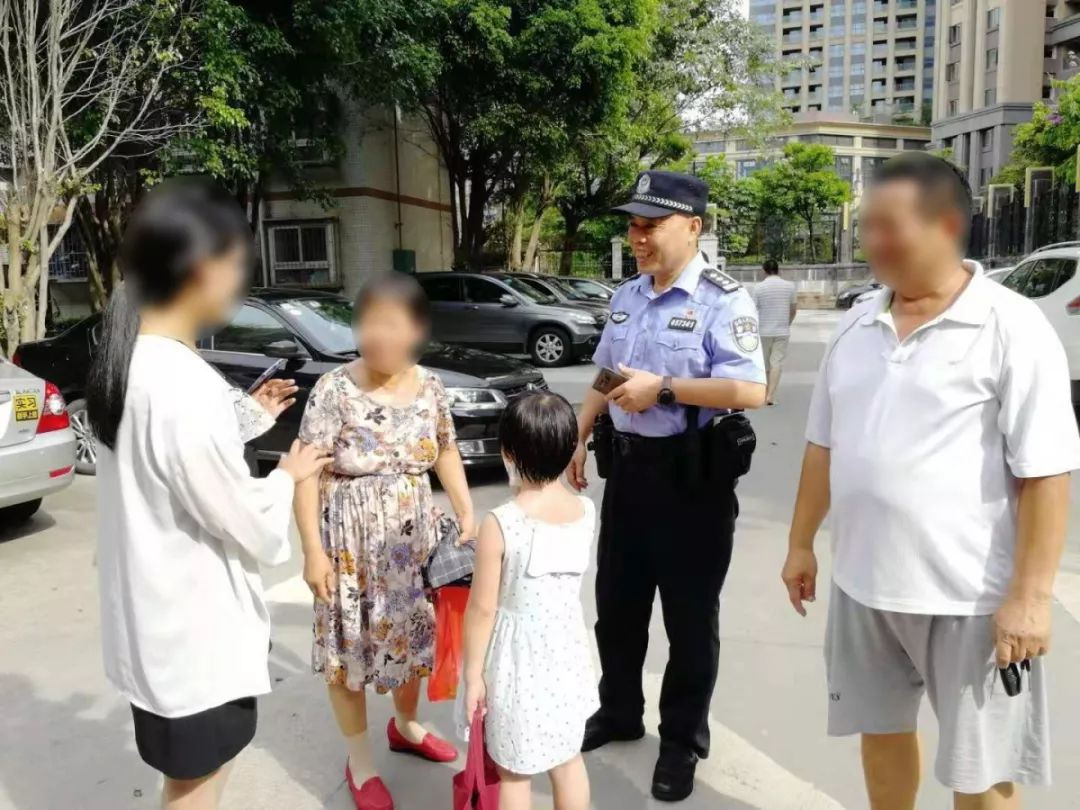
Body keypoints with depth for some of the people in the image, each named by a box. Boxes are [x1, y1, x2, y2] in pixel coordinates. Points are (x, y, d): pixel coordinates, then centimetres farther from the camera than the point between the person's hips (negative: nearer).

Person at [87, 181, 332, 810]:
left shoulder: (131, 359, -1)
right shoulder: (184, 386, -30)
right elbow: (251, 530, -22)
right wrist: (288, 476, -3)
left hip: (163, 615, 9)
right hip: (194, 626, -9)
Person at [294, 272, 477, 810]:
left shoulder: (431, 389, -3)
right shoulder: (334, 390, -15)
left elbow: (445, 453, 10)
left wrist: (467, 514, 1)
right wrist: (313, 549, -16)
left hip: (413, 540, 4)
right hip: (350, 542, -4)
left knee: (413, 633, 18)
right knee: (350, 644, 8)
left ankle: (405, 725, 46)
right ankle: (359, 760, 29)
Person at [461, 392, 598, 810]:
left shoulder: (500, 524, -24)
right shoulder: (587, 511, -9)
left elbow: (483, 608, -18)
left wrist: (472, 673, -5)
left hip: (518, 661, -4)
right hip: (566, 652, 5)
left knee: (513, 771, 16)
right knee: (568, 760, 22)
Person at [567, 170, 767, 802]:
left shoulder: (722, 299, -13)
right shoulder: (625, 297, 10)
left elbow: (751, 390, -24)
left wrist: (663, 388, -23)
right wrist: (578, 440, 12)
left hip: (692, 476, -7)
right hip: (629, 468, 7)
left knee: (690, 617, 9)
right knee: (617, 603, 19)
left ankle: (683, 740, 29)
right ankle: (619, 712, 41)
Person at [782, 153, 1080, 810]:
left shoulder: (1011, 327, -12)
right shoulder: (858, 325, 5)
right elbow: (824, 446, 11)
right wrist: (802, 543, 13)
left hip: (971, 595, -5)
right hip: (862, 582, 6)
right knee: (882, 730, 23)